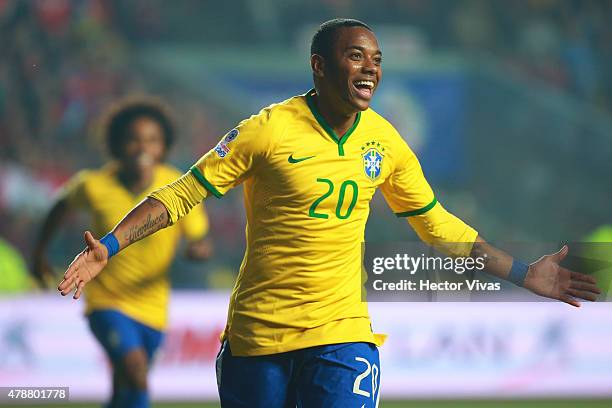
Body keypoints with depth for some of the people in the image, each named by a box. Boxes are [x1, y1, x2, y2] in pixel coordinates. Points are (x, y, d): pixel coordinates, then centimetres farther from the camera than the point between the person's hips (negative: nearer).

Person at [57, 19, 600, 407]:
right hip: (257, 333, -2)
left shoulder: (385, 143, 5)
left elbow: (437, 224, 18)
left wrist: (524, 274, 18)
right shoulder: (268, 131, -9)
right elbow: (183, 194, -6)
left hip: (341, 335, 2)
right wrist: (108, 247, -18)